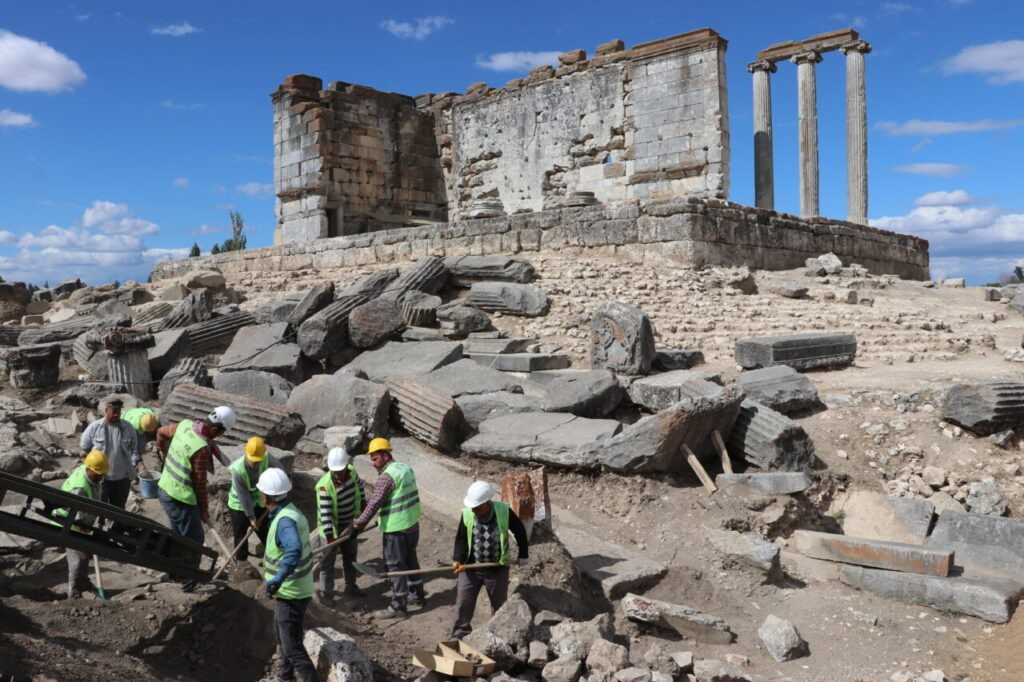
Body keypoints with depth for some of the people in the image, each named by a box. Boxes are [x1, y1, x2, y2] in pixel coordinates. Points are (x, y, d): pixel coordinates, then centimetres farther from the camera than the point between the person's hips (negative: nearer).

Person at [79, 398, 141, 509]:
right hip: (101, 478, -2)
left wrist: (139, 463, -11)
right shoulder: (93, 428, -7)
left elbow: (134, 449, 4)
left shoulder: (128, 428, -1)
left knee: (119, 508, 17)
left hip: (123, 477, 2)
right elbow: (84, 450, 4)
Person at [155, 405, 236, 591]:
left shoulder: (185, 425, -6)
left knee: (178, 534, 25)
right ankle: (188, 579, 17)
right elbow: (200, 483, -18)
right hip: (181, 498, -9)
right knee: (194, 539, 8)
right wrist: (204, 511, -5)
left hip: (165, 489, 9)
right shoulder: (202, 448, -28)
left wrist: (165, 456, 28)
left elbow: (161, 432, 14)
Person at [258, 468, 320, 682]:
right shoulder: (290, 512, 2)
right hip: (294, 589, 11)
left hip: (290, 594, -11)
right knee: (281, 633, 30)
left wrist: (276, 580, -44)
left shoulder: (285, 520, -28)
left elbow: (294, 551, -47)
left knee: (292, 648, -3)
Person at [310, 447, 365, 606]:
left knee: (350, 556, 20)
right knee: (328, 561, 4)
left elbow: (359, 485, 8)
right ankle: (326, 593, 18)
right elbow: (325, 513, -33)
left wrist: (362, 503, 16)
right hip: (331, 527, -6)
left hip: (350, 524, 6)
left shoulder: (352, 471, -16)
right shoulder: (324, 485, -33)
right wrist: (330, 536, -34)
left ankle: (350, 586, 38)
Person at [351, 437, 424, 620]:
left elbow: (374, 503, -20)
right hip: (413, 524, 9)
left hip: (396, 529, -9)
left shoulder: (387, 476, -20)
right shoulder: (406, 467, 7)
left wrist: (360, 523, -10)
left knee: (395, 566, 1)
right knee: (410, 559, 21)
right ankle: (417, 595, 34)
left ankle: (398, 607, 9)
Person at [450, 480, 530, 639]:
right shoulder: (467, 514, -17)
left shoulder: (504, 512, -20)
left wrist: (523, 555, 4)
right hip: (470, 567, 1)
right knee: (463, 602, 5)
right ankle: (459, 635, 23)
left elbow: (520, 532, -4)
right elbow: (461, 539, -5)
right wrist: (458, 559, -20)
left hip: (498, 568, 0)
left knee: (499, 603, 16)